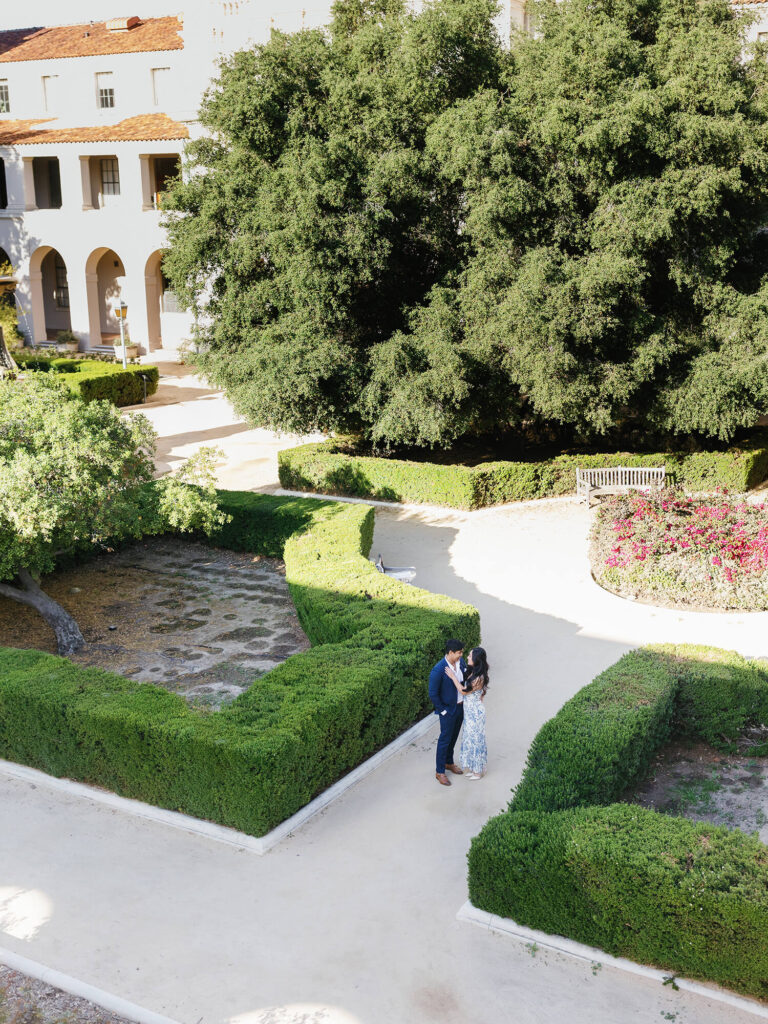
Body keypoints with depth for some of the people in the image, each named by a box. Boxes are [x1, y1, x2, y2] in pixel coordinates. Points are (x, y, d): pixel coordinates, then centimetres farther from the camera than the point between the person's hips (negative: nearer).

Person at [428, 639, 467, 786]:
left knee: (453, 737, 23)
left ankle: (449, 762, 43)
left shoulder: (461, 661, -8)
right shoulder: (438, 671, -29)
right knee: (445, 739, 7)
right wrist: (443, 711, -14)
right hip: (448, 710, -6)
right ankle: (440, 771, 22)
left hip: (461, 706, 7)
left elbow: (467, 679, 11)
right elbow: (433, 695, -20)